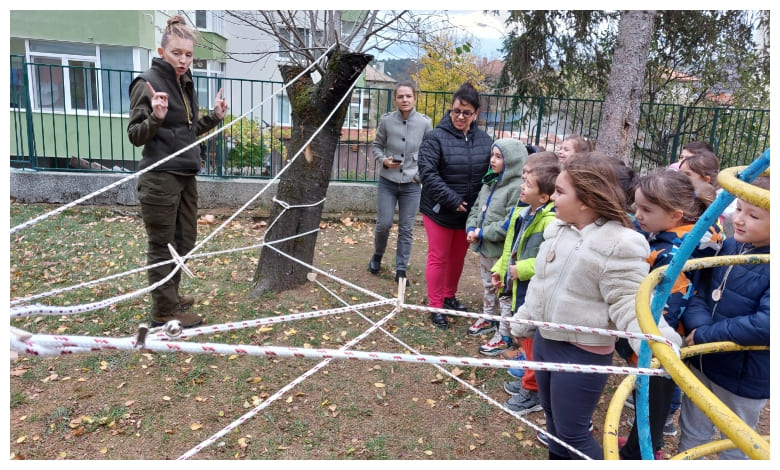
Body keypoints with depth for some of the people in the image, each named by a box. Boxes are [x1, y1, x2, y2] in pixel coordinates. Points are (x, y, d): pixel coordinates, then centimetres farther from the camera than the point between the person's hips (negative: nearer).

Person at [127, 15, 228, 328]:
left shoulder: (185, 83, 13)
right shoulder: (148, 82, -10)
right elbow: (135, 136, -12)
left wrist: (214, 117, 8)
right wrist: (156, 118, -29)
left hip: (186, 175, 8)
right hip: (160, 178, -8)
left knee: (184, 241, 15)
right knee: (162, 246, 1)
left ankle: (170, 295, 32)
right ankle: (164, 311, 13)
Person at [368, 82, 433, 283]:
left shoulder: (425, 123, -5)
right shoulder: (386, 121, -5)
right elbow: (377, 146, 7)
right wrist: (384, 160, -11)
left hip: (411, 184, 0)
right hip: (387, 182, 0)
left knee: (406, 229, 4)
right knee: (384, 224, 1)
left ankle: (401, 269, 17)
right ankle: (377, 257, 31)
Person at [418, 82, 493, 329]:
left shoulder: (485, 140, 1)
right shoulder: (435, 137, -12)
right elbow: (428, 173, -18)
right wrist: (453, 201, -21)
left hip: (470, 213, 5)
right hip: (440, 211, -4)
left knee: (458, 257, 19)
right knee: (438, 257, 6)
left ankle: (449, 296, 39)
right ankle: (435, 306, 19)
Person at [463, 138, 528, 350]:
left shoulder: (517, 188, -20)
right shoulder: (490, 182, 8)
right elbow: (476, 208, 15)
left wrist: (483, 232, -18)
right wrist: (471, 228, -3)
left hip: (502, 251, -9)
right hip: (485, 247, 9)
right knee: (488, 286, 25)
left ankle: (505, 335, 15)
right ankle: (488, 318, 44)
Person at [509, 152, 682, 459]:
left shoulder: (619, 244, -22)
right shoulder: (558, 229, 2)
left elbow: (629, 304, -21)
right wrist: (522, 322, 23)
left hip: (582, 352, -8)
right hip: (544, 340, 8)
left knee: (572, 432, 5)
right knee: (552, 417, 24)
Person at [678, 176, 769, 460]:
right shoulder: (730, 246, -5)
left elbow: (766, 324, -33)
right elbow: (698, 289, -4)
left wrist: (705, 335, -26)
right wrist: (698, 325, -22)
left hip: (744, 376, -5)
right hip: (701, 361, 5)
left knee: (735, 449, 21)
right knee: (691, 432, 25)